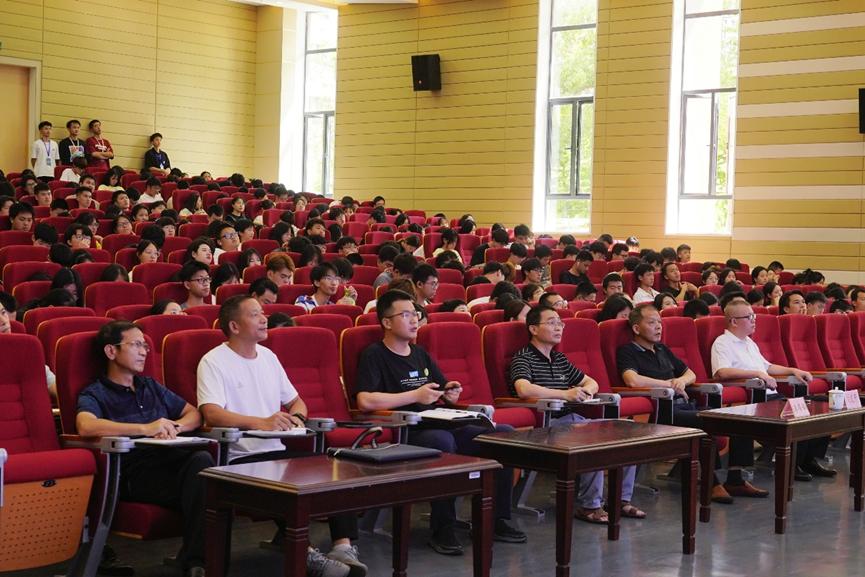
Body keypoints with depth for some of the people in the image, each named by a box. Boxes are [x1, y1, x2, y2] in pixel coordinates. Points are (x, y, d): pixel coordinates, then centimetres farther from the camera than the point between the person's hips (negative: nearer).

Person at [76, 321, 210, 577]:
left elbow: (194, 414, 28)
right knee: (199, 479, -34)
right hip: (136, 472, -5)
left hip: (172, 458, 5)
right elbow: (86, 426, -16)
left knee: (201, 459, -32)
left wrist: (175, 426, 3)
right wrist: (145, 428, -22)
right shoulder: (94, 394, 7)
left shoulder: (151, 387, 29)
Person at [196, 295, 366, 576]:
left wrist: (296, 417, -1)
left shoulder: (268, 356, 18)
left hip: (277, 451, 7)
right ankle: (304, 553, -27)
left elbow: (296, 401, 25)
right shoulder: (214, 362, -6)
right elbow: (211, 413, -22)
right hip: (240, 459, -7)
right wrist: (261, 423, -34)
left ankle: (344, 546, -22)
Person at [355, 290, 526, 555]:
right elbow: (365, 400, -18)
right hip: (403, 433, -8)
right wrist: (415, 396, -13)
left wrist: (450, 392, 4)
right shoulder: (374, 355, -2)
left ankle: (496, 519, -1)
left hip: (438, 425, 8)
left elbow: (444, 391, 30)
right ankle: (442, 529, -26)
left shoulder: (420, 354, 22)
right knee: (442, 440, -40)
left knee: (504, 433, -8)